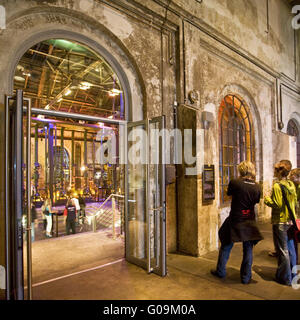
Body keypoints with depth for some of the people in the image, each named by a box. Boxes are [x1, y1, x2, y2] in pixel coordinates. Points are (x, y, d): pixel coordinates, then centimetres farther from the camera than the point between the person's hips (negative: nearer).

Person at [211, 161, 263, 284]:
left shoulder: (234, 183, -17)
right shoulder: (257, 187, -6)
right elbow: (256, 201, 7)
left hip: (235, 221, -2)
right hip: (250, 222, 3)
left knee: (226, 247, 14)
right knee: (248, 250, 15)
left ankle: (220, 272, 27)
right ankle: (246, 277, 25)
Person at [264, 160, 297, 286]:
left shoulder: (277, 186, -19)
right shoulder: (291, 184, 4)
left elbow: (277, 205, -21)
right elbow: (294, 201, 12)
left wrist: (267, 199, -5)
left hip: (280, 222, -8)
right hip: (291, 221, 8)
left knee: (282, 250, 4)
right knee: (290, 248, 18)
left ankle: (285, 278, 16)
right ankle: (292, 274, 31)